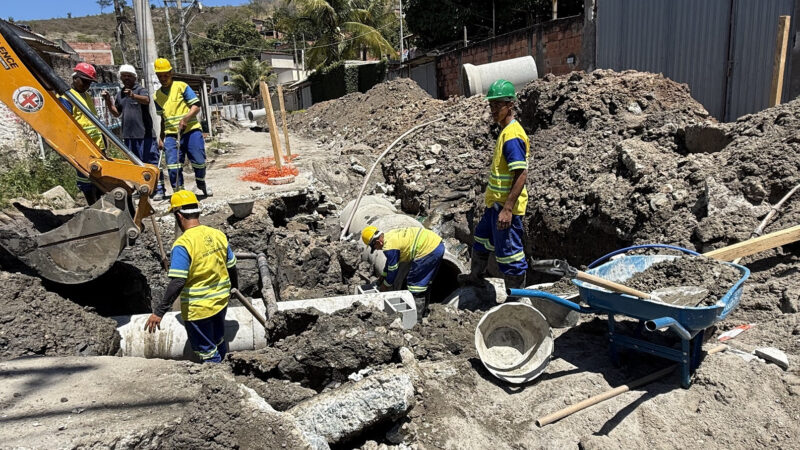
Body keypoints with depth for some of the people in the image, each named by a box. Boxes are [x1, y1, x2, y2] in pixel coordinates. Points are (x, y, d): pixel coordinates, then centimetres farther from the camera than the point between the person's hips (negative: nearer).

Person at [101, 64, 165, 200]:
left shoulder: (141, 90, -3)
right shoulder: (120, 95, 18)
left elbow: (146, 100, -25)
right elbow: (116, 113, 24)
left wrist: (133, 96, -44)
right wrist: (108, 101, 9)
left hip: (144, 134, -7)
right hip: (128, 135, 7)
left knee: (151, 162, -7)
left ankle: (159, 190, -6)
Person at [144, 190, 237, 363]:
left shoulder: (182, 244, -21)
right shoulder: (218, 235, -3)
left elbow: (178, 283, -26)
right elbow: (232, 269, 6)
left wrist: (159, 312, -20)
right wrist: (234, 289, 24)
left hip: (197, 309, -6)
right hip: (221, 301, 7)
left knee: (208, 352, 12)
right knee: (219, 343, 28)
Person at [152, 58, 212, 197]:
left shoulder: (181, 86, 2)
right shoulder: (157, 96, 18)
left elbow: (196, 106, -4)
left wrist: (185, 119, -19)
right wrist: (161, 138, 22)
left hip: (191, 130, -4)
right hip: (171, 134, 4)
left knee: (199, 161, -4)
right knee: (173, 165, -7)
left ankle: (201, 183, 24)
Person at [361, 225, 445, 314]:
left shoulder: (389, 247, -15)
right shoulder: (390, 235, 15)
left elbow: (393, 269, -4)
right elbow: (390, 261, 29)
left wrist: (386, 285, 12)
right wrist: (383, 276, 38)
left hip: (429, 249, -10)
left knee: (415, 282, 1)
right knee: (423, 281, 23)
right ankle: (424, 309, 36)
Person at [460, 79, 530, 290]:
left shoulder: (512, 135, -21)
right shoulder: (506, 131, 11)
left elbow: (521, 174, -26)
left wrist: (507, 209, -29)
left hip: (506, 206, -11)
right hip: (496, 203, 11)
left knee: (509, 253, 0)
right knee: (481, 238, 27)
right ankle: (474, 277, 49)